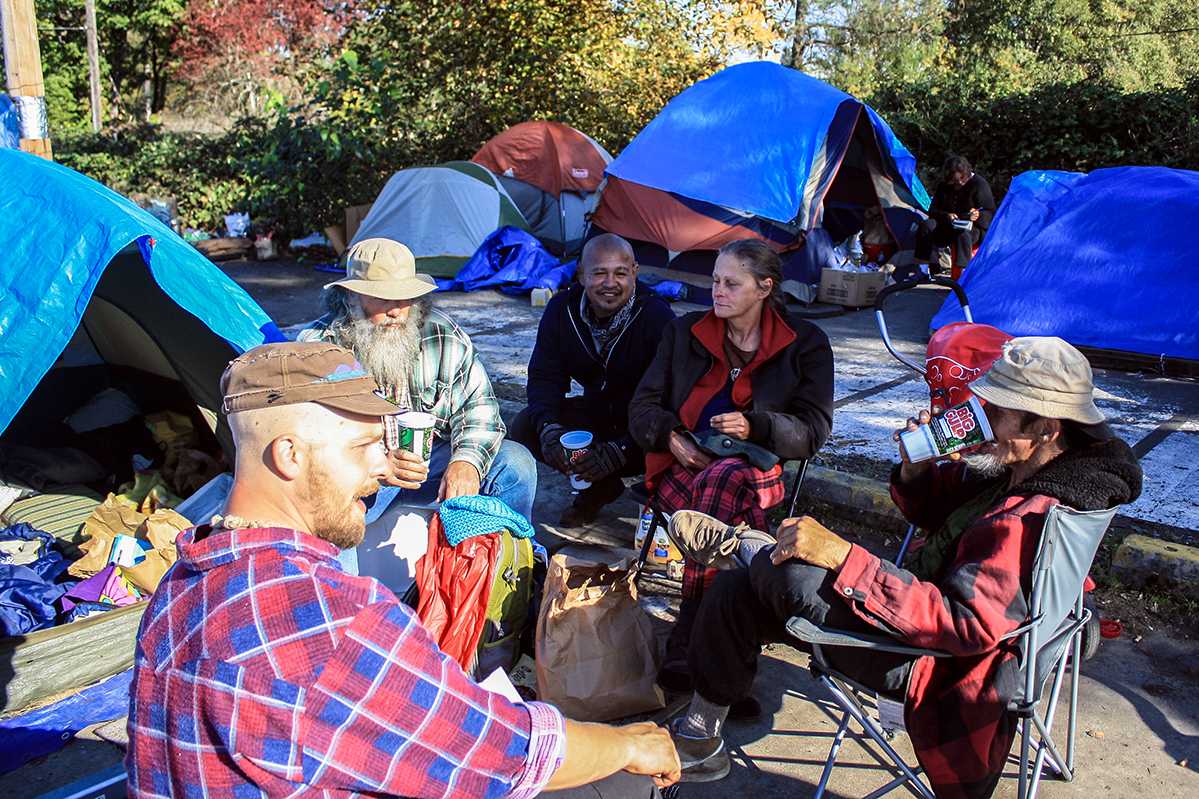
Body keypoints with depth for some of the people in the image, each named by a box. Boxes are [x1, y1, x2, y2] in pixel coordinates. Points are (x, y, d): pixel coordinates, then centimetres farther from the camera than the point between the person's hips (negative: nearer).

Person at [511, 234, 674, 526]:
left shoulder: (657, 316, -23)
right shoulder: (561, 310, -8)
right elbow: (545, 378, -6)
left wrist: (619, 450, -36)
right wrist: (548, 427, -27)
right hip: (597, 411, 5)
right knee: (525, 427, -14)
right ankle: (600, 487, 4)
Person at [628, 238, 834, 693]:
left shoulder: (805, 344, 8)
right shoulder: (686, 332, 15)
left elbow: (814, 430, 3)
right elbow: (643, 408, 13)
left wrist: (755, 428, -15)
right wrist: (671, 436, -10)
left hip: (756, 470, -1)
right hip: (681, 466, 2)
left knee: (722, 482, -40)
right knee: (722, 509, -37)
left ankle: (686, 643, -37)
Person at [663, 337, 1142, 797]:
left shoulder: (1032, 518, -29)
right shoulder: (1021, 470, 1)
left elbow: (966, 626, -34)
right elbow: (936, 510, 14)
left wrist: (842, 555, -37)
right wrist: (916, 469, -11)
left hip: (930, 665, -10)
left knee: (791, 575, -31)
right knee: (736, 592, 7)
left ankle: (738, 547, 6)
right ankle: (700, 744, 20)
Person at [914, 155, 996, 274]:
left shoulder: (979, 184, -8)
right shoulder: (944, 186, 6)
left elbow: (990, 213, -6)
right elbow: (932, 211, 6)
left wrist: (978, 215, -29)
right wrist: (946, 216, -15)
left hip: (974, 228, -4)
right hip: (948, 227, 4)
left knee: (962, 233, -40)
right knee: (926, 226, -23)